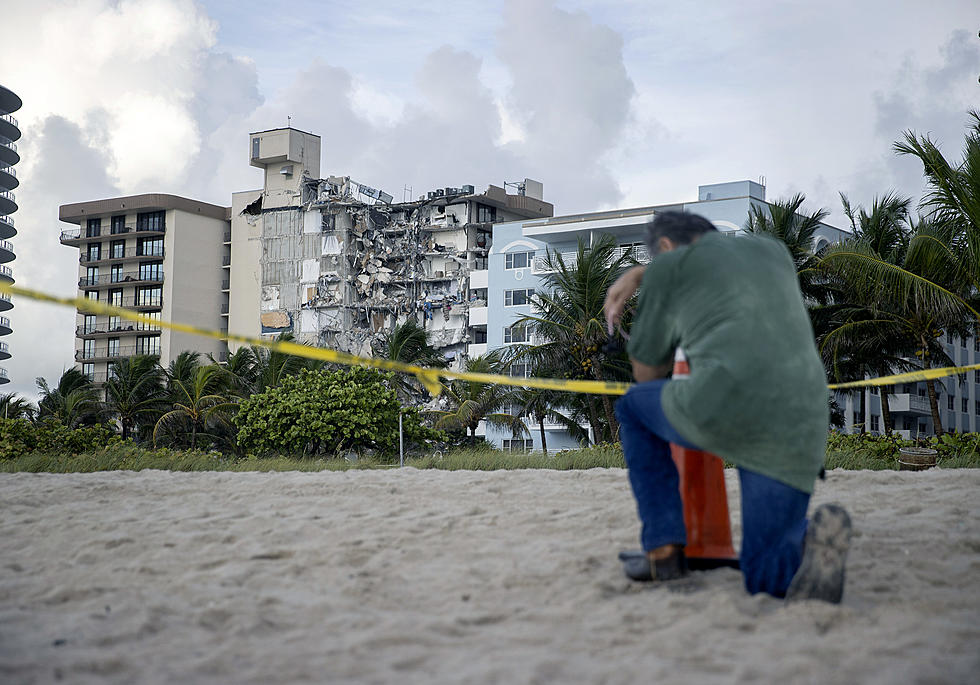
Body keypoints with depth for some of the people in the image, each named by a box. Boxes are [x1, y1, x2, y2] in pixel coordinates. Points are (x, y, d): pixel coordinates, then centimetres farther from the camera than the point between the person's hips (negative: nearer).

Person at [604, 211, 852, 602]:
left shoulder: (667, 267, 16)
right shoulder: (775, 251, 29)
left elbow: (646, 374, 26)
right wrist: (637, 274, 50)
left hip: (724, 405, -4)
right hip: (799, 432, 4)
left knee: (632, 406, 30)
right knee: (766, 579, 16)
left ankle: (664, 546, 18)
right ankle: (810, 538, -19)